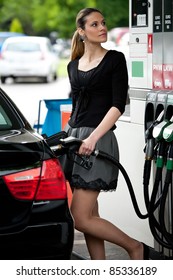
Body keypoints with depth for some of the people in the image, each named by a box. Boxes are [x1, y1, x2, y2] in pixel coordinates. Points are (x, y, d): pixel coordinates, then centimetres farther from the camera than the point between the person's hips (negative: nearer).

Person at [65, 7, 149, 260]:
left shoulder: (115, 59, -3)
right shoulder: (73, 65, 13)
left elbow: (118, 106, -11)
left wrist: (93, 138, -21)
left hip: (99, 141, -6)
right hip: (74, 139, 6)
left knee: (81, 218, -11)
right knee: (89, 216, 6)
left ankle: (135, 247, 7)